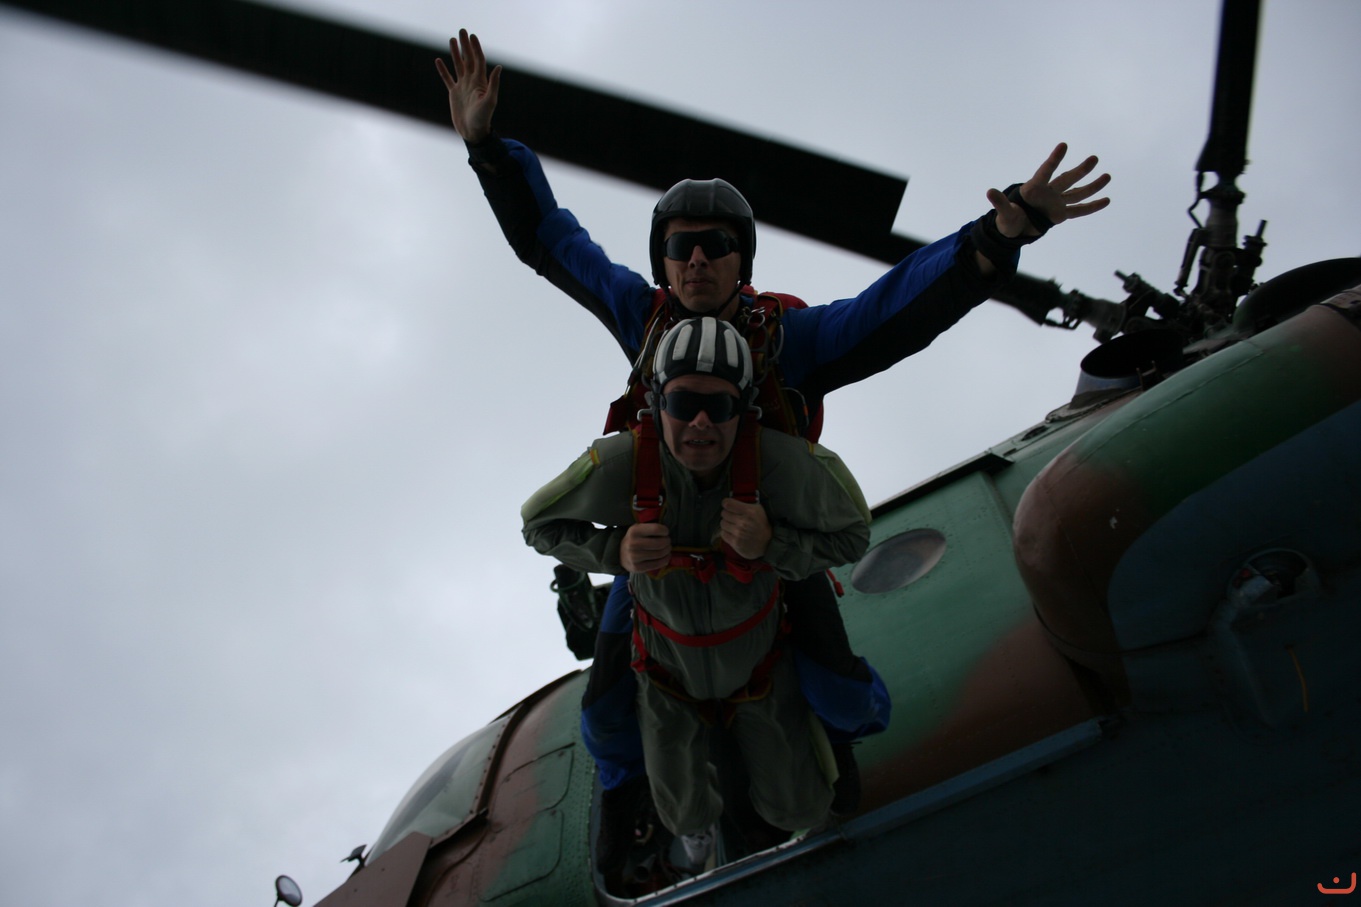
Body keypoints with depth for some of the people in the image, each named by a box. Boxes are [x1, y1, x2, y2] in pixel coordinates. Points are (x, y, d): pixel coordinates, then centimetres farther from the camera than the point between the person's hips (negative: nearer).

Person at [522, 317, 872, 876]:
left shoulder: (782, 463, -35)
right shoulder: (621, 463, -32)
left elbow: (850, 537, -18)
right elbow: (541, 524, -14)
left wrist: (771, 545, -38)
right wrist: (615, 551, -34)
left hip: (756, 663, 0)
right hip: (668, 672, 1)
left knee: (799, 814, 16)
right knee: (684, 813, 22)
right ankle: (700, 820, 64)